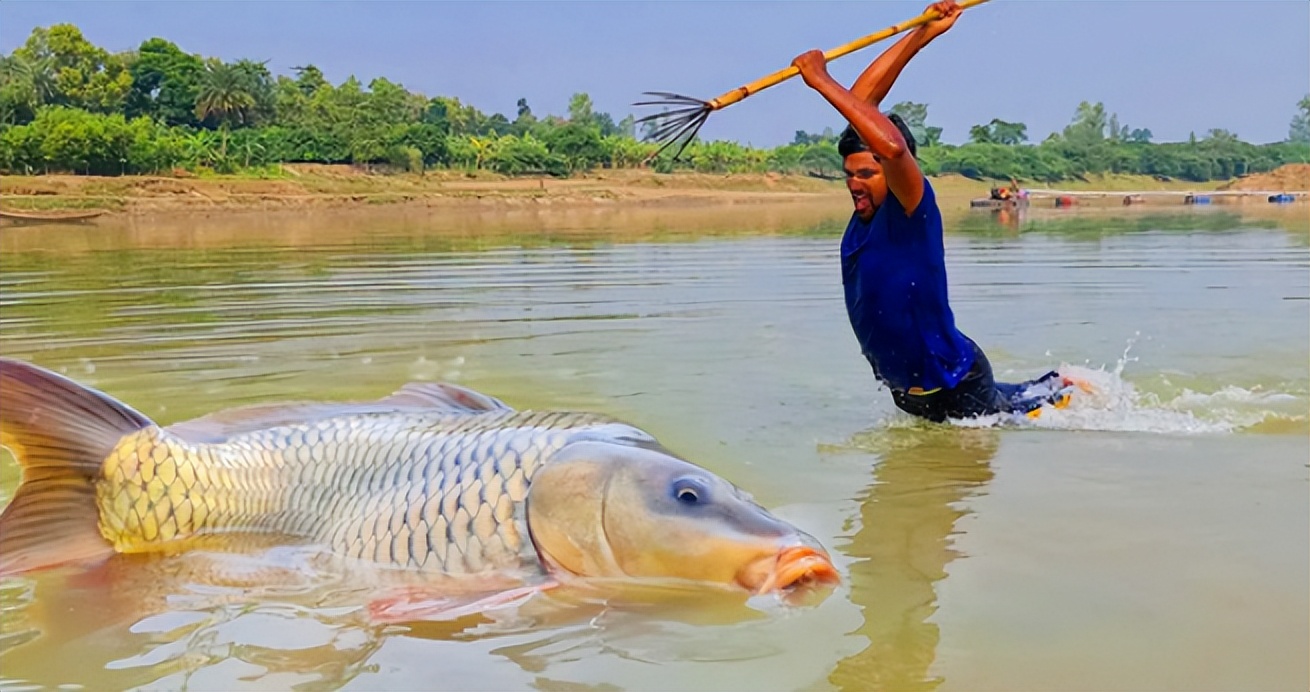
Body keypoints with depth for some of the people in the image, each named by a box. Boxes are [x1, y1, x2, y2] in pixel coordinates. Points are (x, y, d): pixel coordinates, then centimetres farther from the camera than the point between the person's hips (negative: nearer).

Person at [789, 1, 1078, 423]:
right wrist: (920, 36, -9)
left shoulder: (912, 211, -27)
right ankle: (1047, 389, 50)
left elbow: (893, 146, -48)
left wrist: (822, 81, -42)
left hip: (953, 385, -8)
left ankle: (1059, 394, 41)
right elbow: (860, 104, -9)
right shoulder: (867, 210, -9)